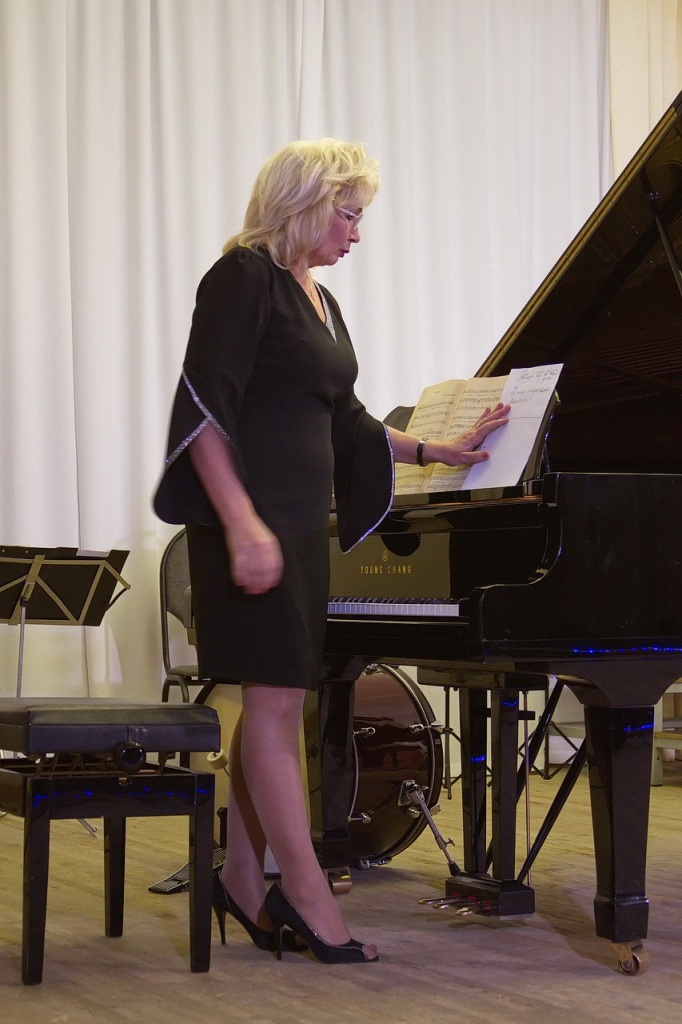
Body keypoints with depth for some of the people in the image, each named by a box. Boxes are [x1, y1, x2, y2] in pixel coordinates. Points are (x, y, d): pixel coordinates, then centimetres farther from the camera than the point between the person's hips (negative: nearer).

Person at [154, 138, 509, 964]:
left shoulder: (319, 303, 19)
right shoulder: (245, 276, -8)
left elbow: (347, 425, 28)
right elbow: (205, 408, -16)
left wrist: (443, 451, 25)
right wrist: (242, 523, -24)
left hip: (301, 522, 9)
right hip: (254, 519, -9)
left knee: (272, 703, 8)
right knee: (276, 698, -9)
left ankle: (243, 880, 15)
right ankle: (305, 892, -7)